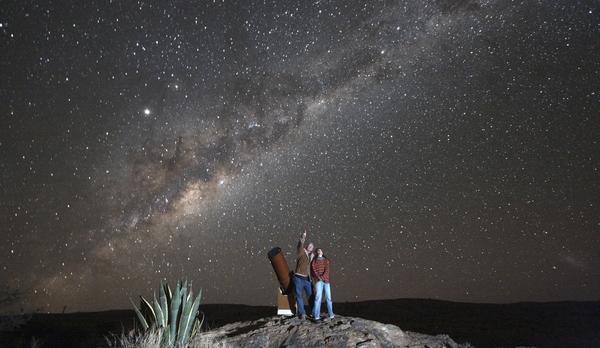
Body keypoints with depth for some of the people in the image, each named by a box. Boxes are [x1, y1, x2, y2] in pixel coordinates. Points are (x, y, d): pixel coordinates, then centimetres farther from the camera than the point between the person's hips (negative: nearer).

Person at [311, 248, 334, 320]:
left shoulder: (326, 260, 17)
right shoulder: (314, 261, 13)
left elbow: (327, 269, 2)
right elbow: (313, 270, 0)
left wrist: (323, 277, -14)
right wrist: (319, 278, -14)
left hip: (326, 281, 2)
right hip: (319, 281, -2)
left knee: (328, 297, -3)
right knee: (318, 297, -13)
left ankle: (330, 314, 6)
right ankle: (316, 315, -13)